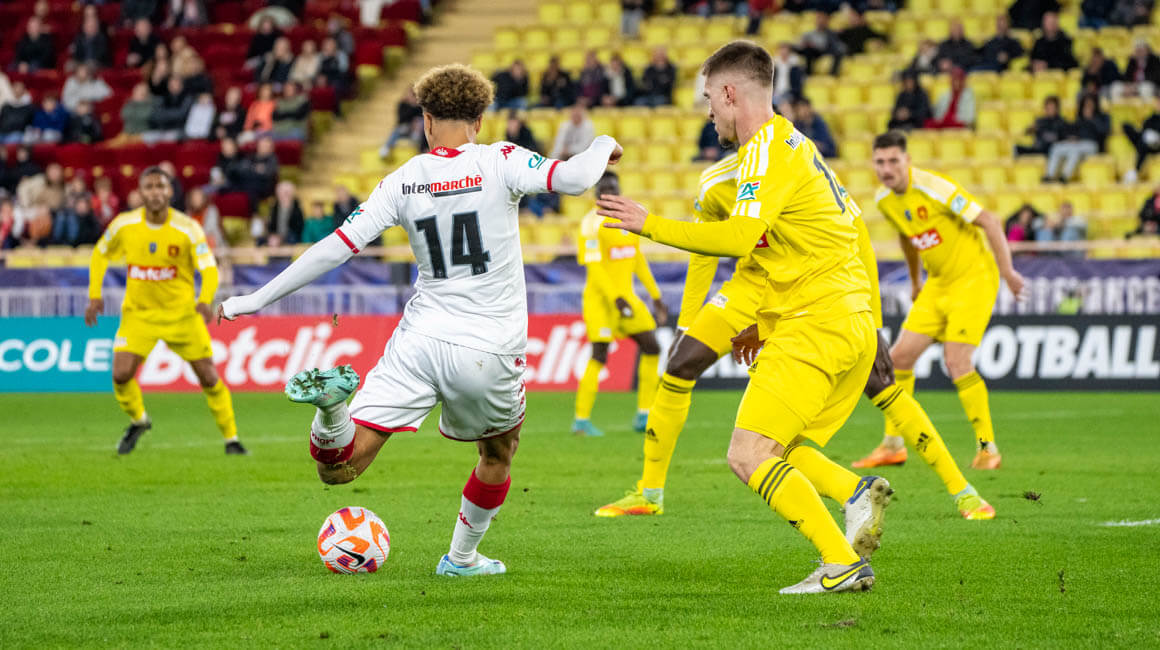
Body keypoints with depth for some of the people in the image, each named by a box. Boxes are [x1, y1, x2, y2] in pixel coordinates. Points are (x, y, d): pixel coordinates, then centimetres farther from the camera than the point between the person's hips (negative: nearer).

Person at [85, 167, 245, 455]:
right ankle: (138, 420, 16)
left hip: (182, 313, -1)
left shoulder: (188, 228, -15)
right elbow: (100, 254, 10)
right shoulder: (124, 225, -8)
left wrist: (205, 300, -38)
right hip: (138, 312, 1)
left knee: (208, 378, -1)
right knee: (121, 374, -15)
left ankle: (231, 439, 16)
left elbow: (209, 269, -18)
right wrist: (95, 295, 2)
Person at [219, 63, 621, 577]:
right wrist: (604, 145, 5)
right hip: (490, 353, -1)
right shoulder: (500, 163, -5)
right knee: (499, 453, 31)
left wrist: (254, 301, 6)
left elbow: (335, 247, -1)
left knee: (337, 467, -4)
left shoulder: (403, 181, 3)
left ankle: (332, 403, -34)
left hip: (419, 341, 1)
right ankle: (462, 557, 37)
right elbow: (574, 178, -18)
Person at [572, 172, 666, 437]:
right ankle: (581, 419, -4)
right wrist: (616, 299, -25)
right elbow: (593, 267, -18)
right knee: (599, 356, -11)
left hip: (625, 295, 8)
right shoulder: (592, 224, -13)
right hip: (601, 298, -8)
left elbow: (638, 261, 19)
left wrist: (656, 297, 19)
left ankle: (643, 416, 11)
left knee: (651, 348, 5)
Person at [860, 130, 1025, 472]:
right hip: (938, 283, 8)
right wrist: (915, 282, 30)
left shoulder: (933, 188, -23)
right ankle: (893, 444, 15)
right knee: (899, 356, 2)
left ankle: (987, 447, -5)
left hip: (974, 278, -8)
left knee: (957, 362, -17)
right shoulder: (884, 200, 1)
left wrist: (1007, 271, -20)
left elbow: (989, 221, -20)